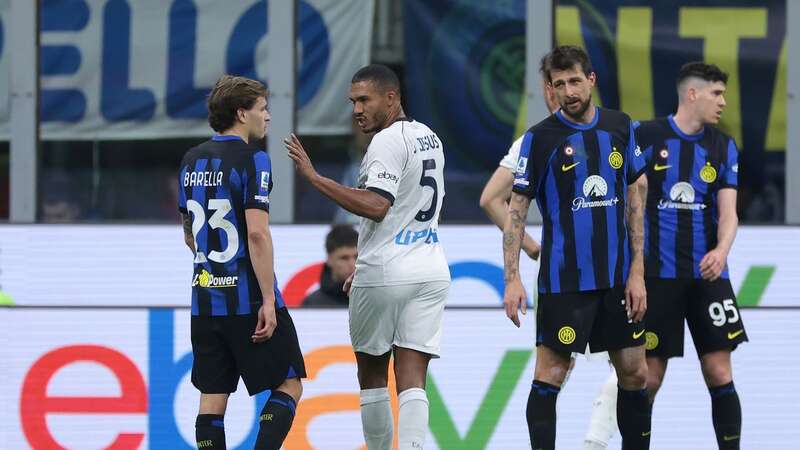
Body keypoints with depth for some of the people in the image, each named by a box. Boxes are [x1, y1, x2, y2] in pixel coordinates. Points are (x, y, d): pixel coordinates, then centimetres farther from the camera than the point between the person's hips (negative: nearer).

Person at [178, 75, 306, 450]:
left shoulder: (191, 161, 11)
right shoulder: (251, 160, -11)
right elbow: (257, 233, -18)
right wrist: (268, 300, -18)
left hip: (205, 297, 7)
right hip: (248, 299, -7)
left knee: (212, 398, 6)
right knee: (288, 385, 3)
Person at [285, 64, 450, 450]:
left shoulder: (387, 142, -13)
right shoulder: (429, 138, 15)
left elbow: (376, 206, -24)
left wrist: (314, 177, -23)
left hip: (384, 274, -7)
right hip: (431, 271, 7)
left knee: (372, 375, 11)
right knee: (412, 380, -3)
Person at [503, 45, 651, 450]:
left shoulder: (620, 127, 5)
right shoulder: (540, 137, -6)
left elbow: (635, 198, 10)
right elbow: (517, 210, -4)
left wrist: (637, 272, 5)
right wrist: (512, 279, -12)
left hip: (617, 277, 4)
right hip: (563, 278, -4)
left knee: (634, 373, 7)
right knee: (549, 375, -5)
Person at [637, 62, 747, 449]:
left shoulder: (723, 147, 7)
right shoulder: (646, 136, -4)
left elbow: (728, 212, 1)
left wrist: (722, 250, -19)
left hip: (708, 273, 3)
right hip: (657, 273, -3)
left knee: (719, 373, -2)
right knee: (648, 377, 0)